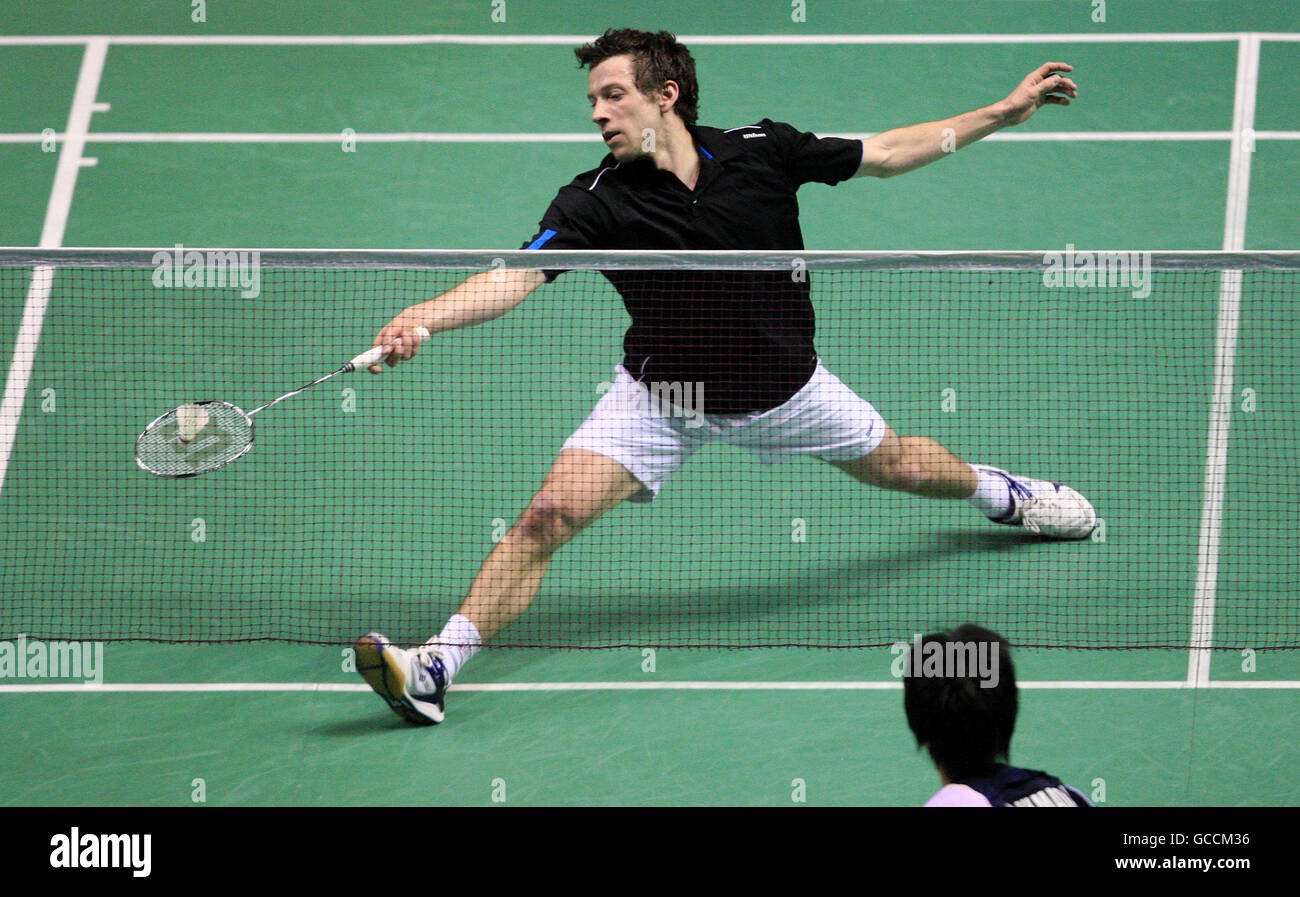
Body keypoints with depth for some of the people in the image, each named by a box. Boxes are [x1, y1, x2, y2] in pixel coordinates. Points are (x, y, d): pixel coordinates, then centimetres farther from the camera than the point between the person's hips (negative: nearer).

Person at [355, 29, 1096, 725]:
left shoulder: (762, 151, -17)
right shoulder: (594, 202, -20)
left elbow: (882, 154, -4)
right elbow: (517, 277, -31)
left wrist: (1006, 112, -3)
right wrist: (423, 318, -50)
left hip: (783, 383, 2)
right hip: (662, 395, -2)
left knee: (897, 465, 21)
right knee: (551, 514, -20)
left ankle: (1000, 491, 56)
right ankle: (437, 667, -20)